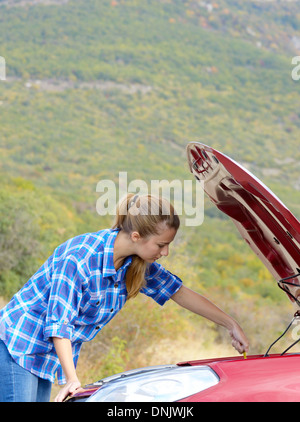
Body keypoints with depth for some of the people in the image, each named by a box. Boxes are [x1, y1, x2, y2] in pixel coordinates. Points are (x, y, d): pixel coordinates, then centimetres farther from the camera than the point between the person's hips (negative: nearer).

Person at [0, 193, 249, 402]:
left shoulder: (138, 264, -3)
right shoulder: (79, 257, -27)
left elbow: (181, 293, 9)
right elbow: (58, 323, -25)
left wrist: (231, 325, 9)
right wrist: (72, 380, -29)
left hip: (49, 355, 8)